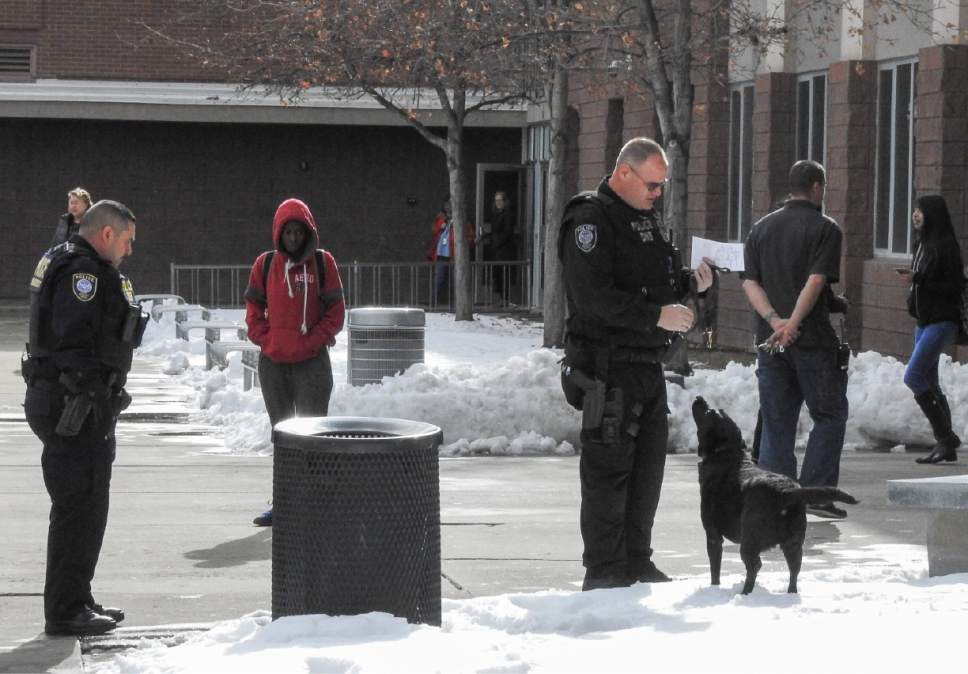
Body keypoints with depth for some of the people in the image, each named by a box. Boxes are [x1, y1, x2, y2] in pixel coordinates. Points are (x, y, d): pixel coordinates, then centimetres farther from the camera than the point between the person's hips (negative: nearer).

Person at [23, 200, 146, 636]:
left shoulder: (63, 263, 19)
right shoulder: (83, 270, -16)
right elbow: (74, 340, -23)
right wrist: (86, 398, -23)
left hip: (71, 404, 11)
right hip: (75, 406, -11)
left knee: (85, 507, 17)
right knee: (80, 508, -7)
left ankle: (75, 602, 26)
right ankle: (66, 612, -3)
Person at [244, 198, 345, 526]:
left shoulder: (323, 263, -1)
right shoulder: (266, 264, 5)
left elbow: (335, 311, -2)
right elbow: (254, 308, 8)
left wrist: (313, 340, -11)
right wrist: (263, 339, -5)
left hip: (312, 361, -3)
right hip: (273, 362, 3)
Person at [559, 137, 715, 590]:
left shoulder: (646, 217, 17)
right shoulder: (591, 220, -13)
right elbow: (594, 298, -22)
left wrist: (689, 282, 8)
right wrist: (657, 316, -24)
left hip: (648, 364, 9)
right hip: (609, 369, -9)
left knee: (648, 466, 13)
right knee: (609, 468, -5)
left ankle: (637, 562, 22)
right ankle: (604, 572, 1)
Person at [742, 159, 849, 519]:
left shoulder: (761, 228, 13)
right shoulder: (824, 228, -4)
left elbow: (750, 282, 3)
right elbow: (816, 281, -16)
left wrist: (775, 320, -8)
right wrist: (792, 324, -20)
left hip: (769, 339, 5)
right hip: (813, 338, -5)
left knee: (776, 421, 8)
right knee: (830, 415, 6)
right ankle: (815, 490, -2)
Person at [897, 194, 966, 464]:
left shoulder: (945, 246, -14)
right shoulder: (923, 244, 12)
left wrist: (918, 279, -20)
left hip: (942, 321, -10)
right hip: (925, 321, 10)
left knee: (913, 376, -15)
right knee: (928, 383, 10)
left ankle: (946, 437, -8)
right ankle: (946, 445, 14)